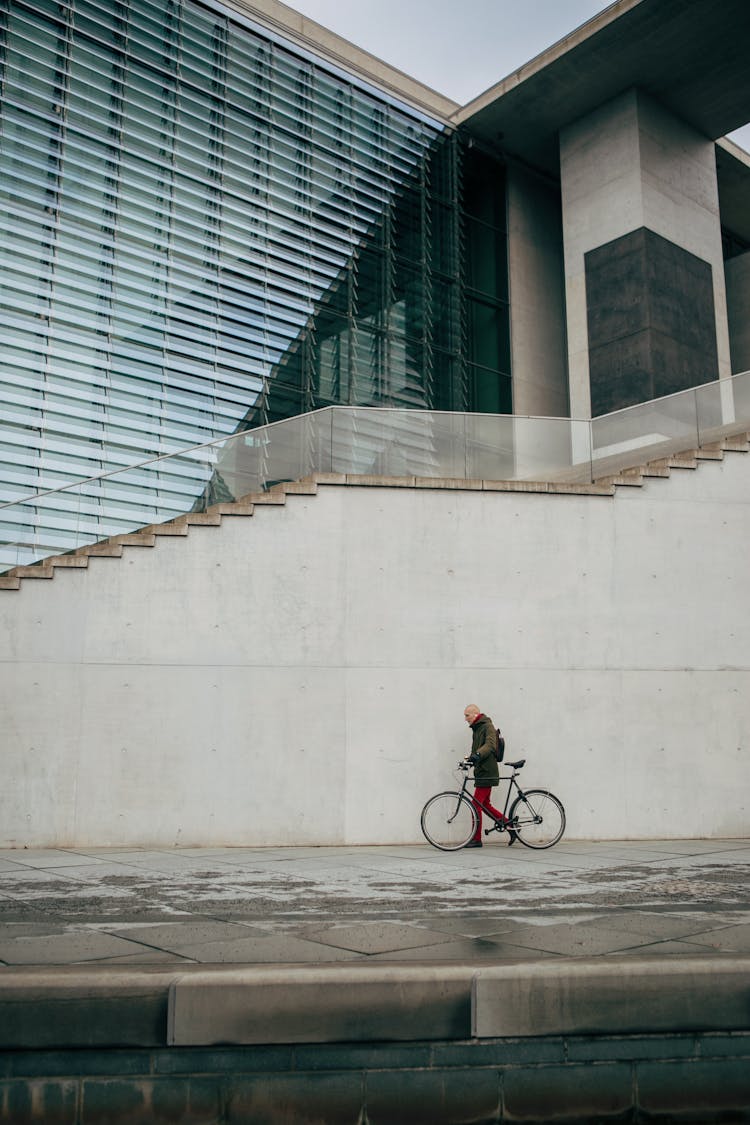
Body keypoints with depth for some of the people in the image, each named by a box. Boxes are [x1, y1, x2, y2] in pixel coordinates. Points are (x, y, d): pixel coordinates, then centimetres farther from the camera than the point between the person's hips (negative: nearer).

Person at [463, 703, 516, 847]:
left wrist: (477, 755, -42)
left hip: (487, 773, -10)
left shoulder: (488, 727, -11)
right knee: (485, 805, 12)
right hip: (481, 772, 10)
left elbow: (490, 745, -27)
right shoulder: (476, 728, 18)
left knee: (476, 805, -7)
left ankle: (476, 839, 0)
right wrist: (471, 758, 6)